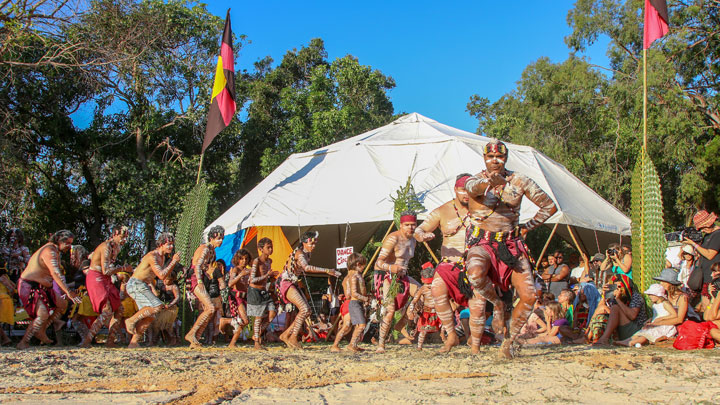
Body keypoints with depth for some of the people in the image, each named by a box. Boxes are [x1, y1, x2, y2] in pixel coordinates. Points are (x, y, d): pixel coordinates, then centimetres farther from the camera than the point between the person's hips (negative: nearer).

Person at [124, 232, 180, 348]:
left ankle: (133, 343, 5)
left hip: (144, 286, 10)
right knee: (157, 306, -24)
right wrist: (173, 261, -19)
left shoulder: (162, 257, 14)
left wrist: (174, 262, 13)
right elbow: (162, 276, -24)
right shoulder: (152, 256, -17)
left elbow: (165, 276, 26)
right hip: (135, 284, -10)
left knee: (150, 316, 2)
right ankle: (131, 320, -11)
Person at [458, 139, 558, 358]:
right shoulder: (476, 179, -1)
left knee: (529, 294, -12)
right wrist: (490, 182, -51)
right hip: (482, 243, -2)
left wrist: (527, 227, 6)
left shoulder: (519, 181, 5)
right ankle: (497, 303, -3)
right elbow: (473, 188, -29)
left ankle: (509, 341, 8)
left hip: (511, 244, 2)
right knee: (475, 275, -36)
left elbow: (549, 206, 13)